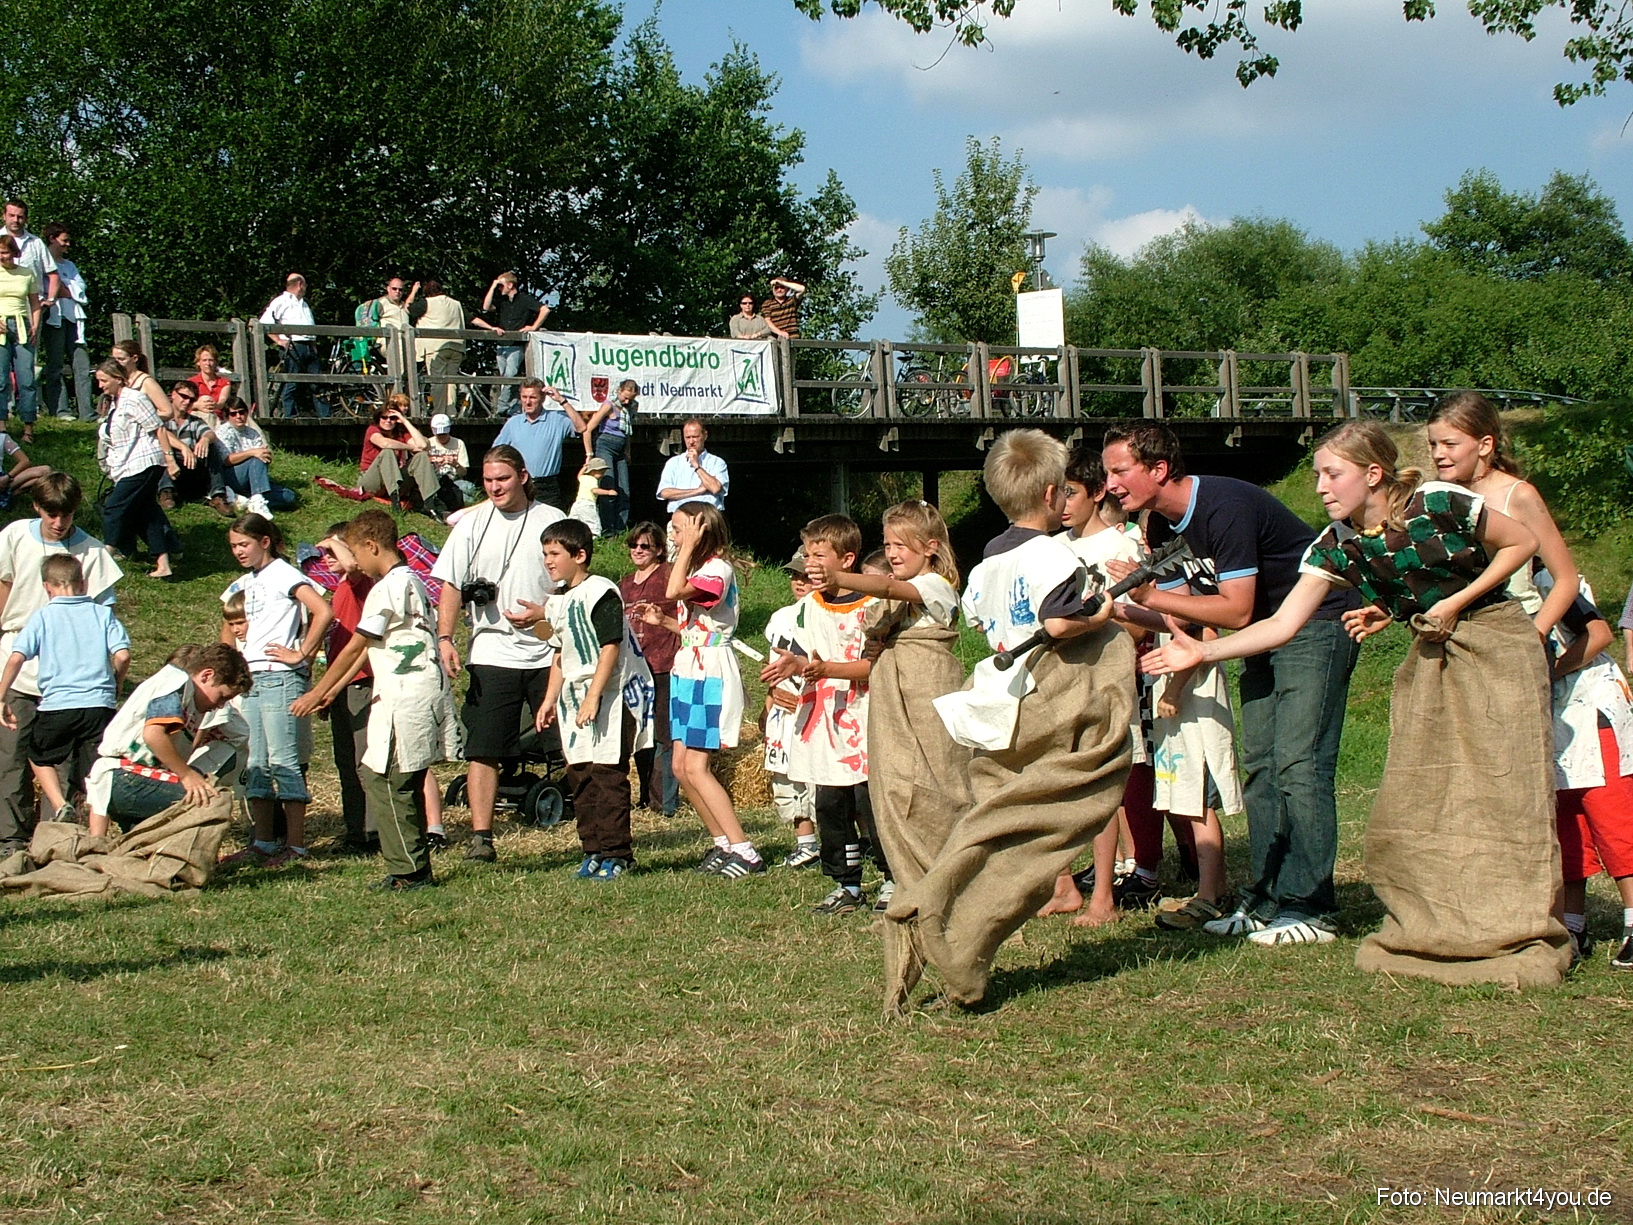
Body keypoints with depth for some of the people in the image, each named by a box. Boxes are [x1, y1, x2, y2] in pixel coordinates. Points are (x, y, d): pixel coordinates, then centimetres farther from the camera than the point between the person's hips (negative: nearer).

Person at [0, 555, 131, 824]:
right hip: (100, 705, 1)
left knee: (39, 757, 24)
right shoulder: (103, 613, 6)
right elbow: (122, 655, -4)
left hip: (56, 705, -1)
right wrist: (114, 687, 13)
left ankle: (60, 805, 2)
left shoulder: (42, 617, 3)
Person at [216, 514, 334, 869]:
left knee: (283, 762, -7)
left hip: (279, 677, -8)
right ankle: (263, 843, 13)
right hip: (249, 679, 8)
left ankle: (295, 845, -4)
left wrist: (301, 655, -15)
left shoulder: (283, 574, -6)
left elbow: (322, 612, -19)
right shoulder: (242, 584, 18)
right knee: (255, 765, 8)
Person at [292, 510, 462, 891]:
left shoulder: (386, 589, -12)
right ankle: (414, 868, 14)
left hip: (405, 699, -9)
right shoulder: (411, 581, 17)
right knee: (406, 784, 12)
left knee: (387, 782, -5)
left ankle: (409, 871, -3)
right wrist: (335, 689, 23)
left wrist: (317, 693, 2)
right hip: (425, 694, 9)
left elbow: (355, 647, -7)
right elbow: (371, 647, 21)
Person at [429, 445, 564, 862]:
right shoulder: (472, 523, 8)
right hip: (491, 653, 1)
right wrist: (444, 638, -6)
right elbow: (451, 586, 7)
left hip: (547, 652, -1)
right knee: (483, 749, -3)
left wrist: (545, 614, -13)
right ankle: (481, 837, 0)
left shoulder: (550, 521, 4)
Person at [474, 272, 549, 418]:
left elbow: (545, 309, -10)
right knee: (504, 379, 4)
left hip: (516, 346, -7)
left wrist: (534, 327, -12)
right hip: (501, 346, 7)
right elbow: (486, 308, 2)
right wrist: (492, 287, 4)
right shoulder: (502, 301, 17)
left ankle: (502, 410, -19)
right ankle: (514, 411, 6)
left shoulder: (524, 299, -2)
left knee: (510, 377, -17)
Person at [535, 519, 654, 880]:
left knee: (608, 775, -8)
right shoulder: (556, 601, 15)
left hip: (612, 694, -9)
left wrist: (593, 697, -21)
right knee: (579, 775, 8)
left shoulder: (601, 593, -12)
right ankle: (594, 850, 15)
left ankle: (616, 854, -4)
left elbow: (610, 647, -17)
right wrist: (550, 700, 19)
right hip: (573, 696, 9)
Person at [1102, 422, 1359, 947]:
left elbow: (1236, 611, -27)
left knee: (1297, 765, -13)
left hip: (1316, 624, -9)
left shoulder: (1224, 508, -26)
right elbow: (1181, 617, 5)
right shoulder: (1161, 525, 2)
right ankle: (1267, 900, 11)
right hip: (1267, 633, 9)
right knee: (1259, 767, 6)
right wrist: (1120, 610, -9)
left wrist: (1151, 595, -24)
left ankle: (1308, 908, -11)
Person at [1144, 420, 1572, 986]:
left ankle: (1521, 939, 0)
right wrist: (1203, 652, -14)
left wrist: (1457, 601, -16)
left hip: (1497, 646, -6)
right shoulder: (1337, 545, -6)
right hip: (1431, 656, 6)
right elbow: (1281, 624, -7)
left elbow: (1523, 541, -8)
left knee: (1501, 790, -8)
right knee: (1414, 800, 2)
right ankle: (1438, 932, 14)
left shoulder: (1436, 504, -20)